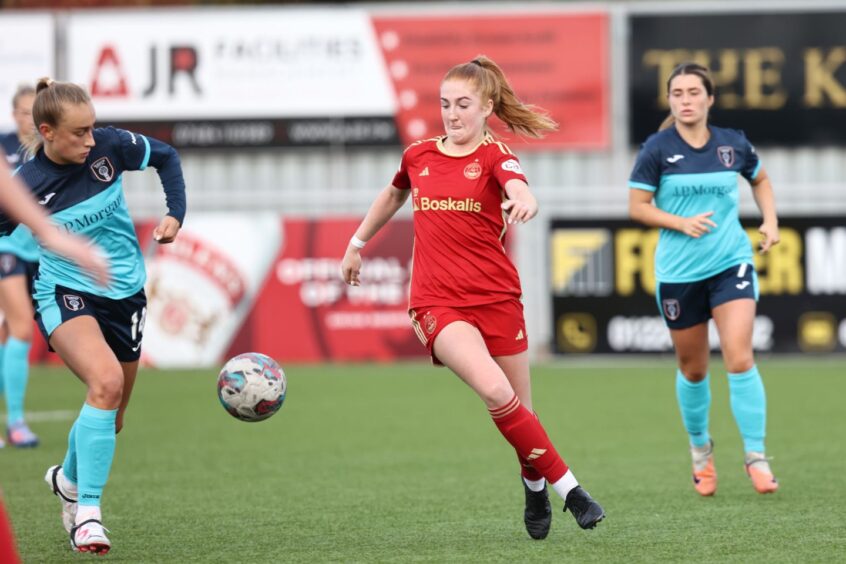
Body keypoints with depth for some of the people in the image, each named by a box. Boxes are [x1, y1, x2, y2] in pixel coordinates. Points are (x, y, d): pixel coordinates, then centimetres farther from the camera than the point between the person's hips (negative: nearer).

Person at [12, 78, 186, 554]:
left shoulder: (110, 146, -11)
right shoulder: (26, 186, -18)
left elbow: (165, 156, 7)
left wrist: (176, 214, -4)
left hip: (124, 293, 5)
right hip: (64, 295, -5)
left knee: (111, 420, 15)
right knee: (106, 381, -32)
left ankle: (69, 480, 48)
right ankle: (87, 513, -26)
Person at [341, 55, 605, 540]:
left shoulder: (494, 155, -2)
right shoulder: (418, 156, 8)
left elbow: (520, 190, -26)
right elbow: (393, 196, 30)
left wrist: (524, 201, -49)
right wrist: (357, 244, 36)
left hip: (497, 296, 0)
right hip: (438, 304, 0)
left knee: (520, 412, 5)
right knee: (496, 391, -23)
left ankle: (536, 487, 33)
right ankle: (566, 486, -16)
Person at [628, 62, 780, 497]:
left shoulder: (733, 144, 1)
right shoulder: (657, 149, -6)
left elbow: (760, 180, 21)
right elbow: (637, 206, -5)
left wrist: (770, 220, 6)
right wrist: (682, 223, -18)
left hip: (731, 264, 0)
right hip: (678, 272, 0)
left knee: (740, 359, -15)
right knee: (693, 369, 11)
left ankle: (756, 457, -8)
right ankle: (700, 448, 36)